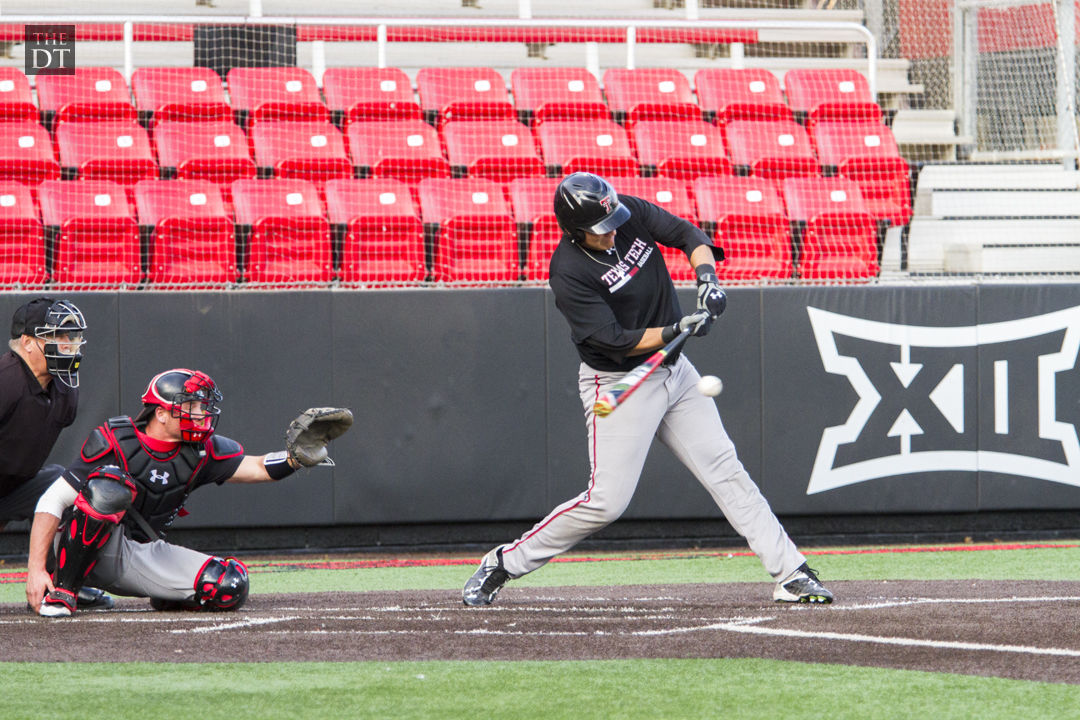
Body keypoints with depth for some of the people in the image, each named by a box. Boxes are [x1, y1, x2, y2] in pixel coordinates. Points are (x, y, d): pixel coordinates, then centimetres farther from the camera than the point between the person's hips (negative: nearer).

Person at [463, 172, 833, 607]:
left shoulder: (632, 214, -6)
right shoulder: (569, 272, -23)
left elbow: (687, 234, 0)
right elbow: (615, 341, -24)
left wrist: (707, 275, -20)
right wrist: (677, 331, -31)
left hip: (675, 373, 6)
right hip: (618, 386, -6)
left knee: (724, 469, 3)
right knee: (606, 501, -10)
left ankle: (790, 573, 4)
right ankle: (503, 563, 4)